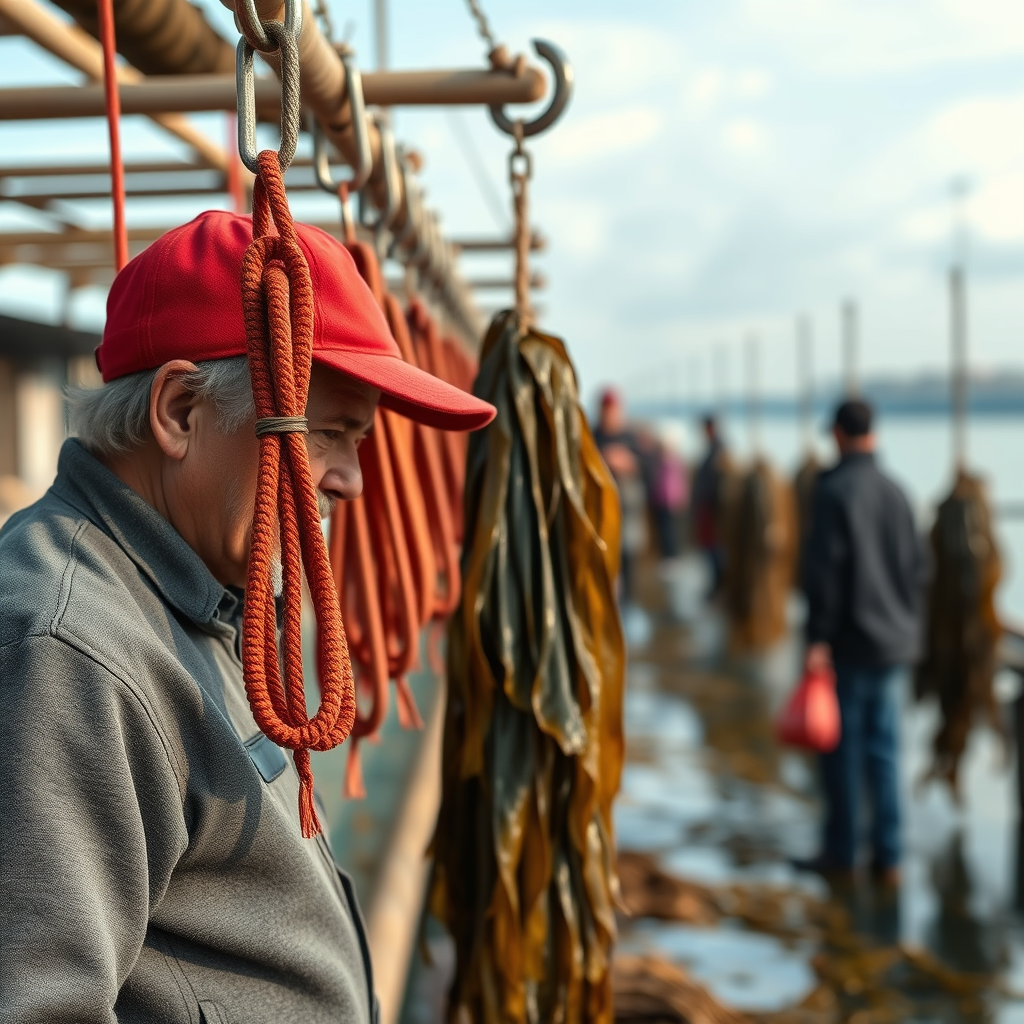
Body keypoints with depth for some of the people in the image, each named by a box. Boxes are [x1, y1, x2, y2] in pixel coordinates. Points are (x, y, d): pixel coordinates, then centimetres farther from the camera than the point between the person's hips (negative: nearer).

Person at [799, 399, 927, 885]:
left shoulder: (834, 489, -12)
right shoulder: (894, 490, 7)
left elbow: (824, 568, -16)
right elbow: (918, 566, 11)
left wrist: (818, 638, -13)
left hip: (850, 640, -6)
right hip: (893, 640, 6)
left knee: (843, 745, 3)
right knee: (883, 746, 10)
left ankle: (841, 850, 11)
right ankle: (887, 855, 14)